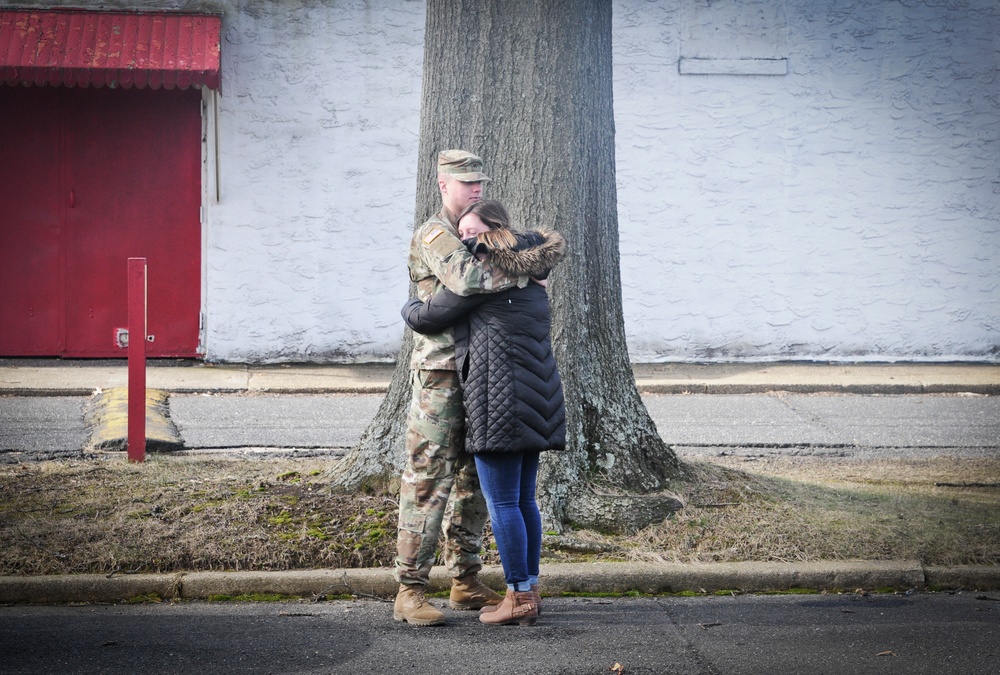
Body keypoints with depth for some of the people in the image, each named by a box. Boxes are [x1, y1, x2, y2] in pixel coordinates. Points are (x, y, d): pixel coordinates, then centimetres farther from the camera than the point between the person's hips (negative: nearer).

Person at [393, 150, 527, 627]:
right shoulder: (434, 235, -11)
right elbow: (467, 279, -30)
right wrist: (522, 269, -21)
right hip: (440, 373, -8)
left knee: (474, 480, 11)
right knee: (428, 481, -8)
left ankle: (466, 583, 20)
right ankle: (410, 591, -4)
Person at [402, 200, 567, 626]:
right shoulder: (530, 281, 17)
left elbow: (428, 318, -5)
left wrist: (408, 308, 18)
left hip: (501, 398, -9)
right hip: (534, 402, 9)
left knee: (502, 502, -3)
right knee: (523, 499, 13)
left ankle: (519, 595, -1)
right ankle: (529, 591, 16)